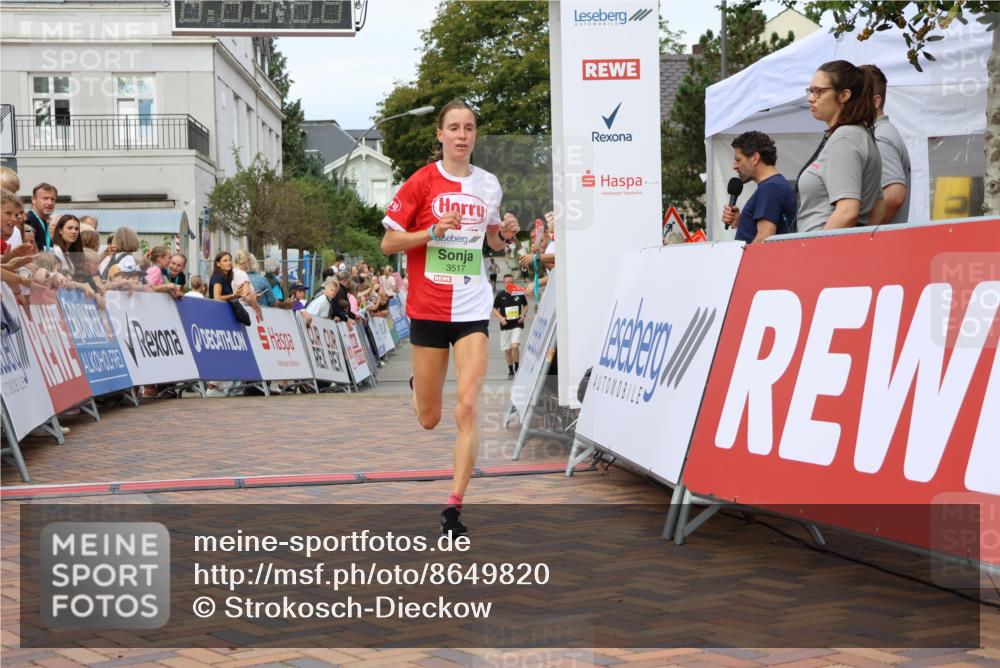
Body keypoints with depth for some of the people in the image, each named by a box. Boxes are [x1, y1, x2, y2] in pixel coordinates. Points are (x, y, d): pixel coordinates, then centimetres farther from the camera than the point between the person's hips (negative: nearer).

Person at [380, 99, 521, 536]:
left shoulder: (489, 185, 6)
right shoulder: (421, 181, -3)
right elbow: (388, 243, -3)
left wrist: (505, 234, -2)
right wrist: (435, 230, -18)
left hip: (472, 309, 1)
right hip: (428, 309, -1)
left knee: (468, 409, -14)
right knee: (429, 421, 9)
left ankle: (454, 506, -8)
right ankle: (418, 386, 47)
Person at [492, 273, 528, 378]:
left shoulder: (519, 293, -1)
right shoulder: (500, 295, -2)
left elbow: (525, 305, 13)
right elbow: (494, 309, 6)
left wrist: (523, 314, -4)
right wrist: (500, 318, -10)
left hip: (517, 325, -2)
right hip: (505, 325, 2)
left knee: (515, 346, -20)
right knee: (507, 350, 7)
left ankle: (517, 366, 0)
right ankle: (510, 370, 23)